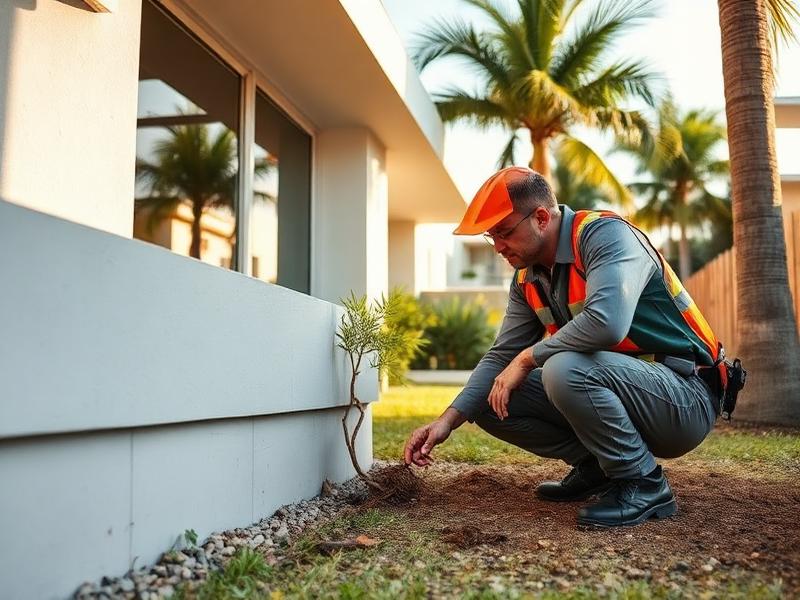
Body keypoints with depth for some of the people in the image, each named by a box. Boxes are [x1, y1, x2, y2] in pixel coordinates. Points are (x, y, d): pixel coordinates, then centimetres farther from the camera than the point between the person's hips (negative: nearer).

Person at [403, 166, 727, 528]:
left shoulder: (604, 234, -19)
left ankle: (643, 484, -13)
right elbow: (502, 356, 6)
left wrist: (528, 358, -21)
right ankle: (596, 466, 9)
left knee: (564, 370, -34)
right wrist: (448, 420, -6)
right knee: (491, 401, 0)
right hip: (618, 391, 8)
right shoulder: (527, 279, 6)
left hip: (685, 400, -8)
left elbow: (606, 322, -36)